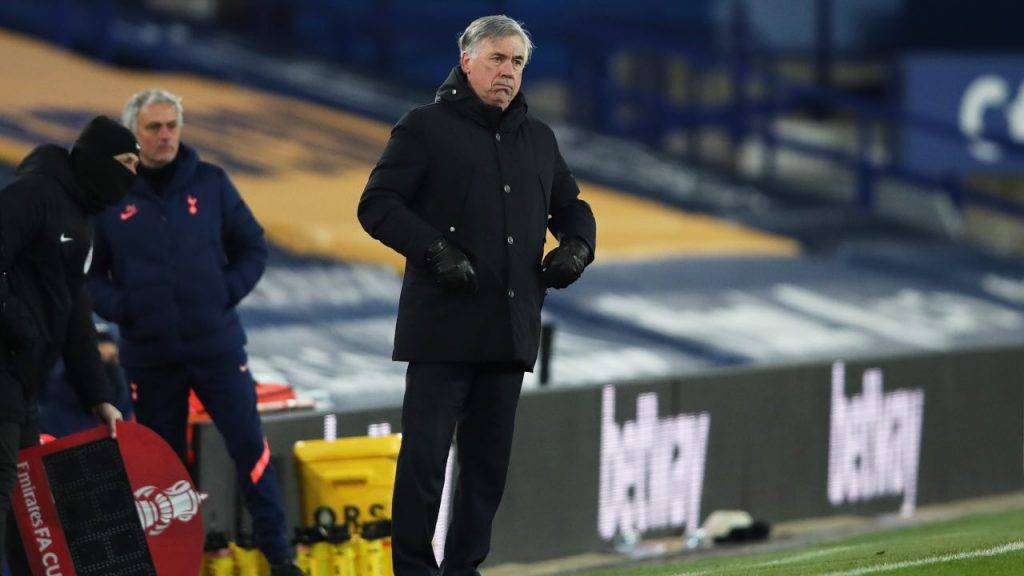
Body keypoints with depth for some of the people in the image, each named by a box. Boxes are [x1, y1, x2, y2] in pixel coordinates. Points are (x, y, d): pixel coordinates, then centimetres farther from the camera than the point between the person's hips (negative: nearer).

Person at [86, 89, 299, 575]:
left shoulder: (209, 183, 3)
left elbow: (252, 247, 11)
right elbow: (89, 272, 5)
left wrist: (228, 292, -4)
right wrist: (118, 307, -11)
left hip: (217, 346, 0)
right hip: (149, 353, 0)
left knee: (249, 445, -3)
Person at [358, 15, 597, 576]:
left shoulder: (538, 139, 19)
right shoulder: (425, 127, 1)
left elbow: (571, 207, 31)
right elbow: (376, 205, -4)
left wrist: (576, 246, 8)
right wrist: (435, 251, -16)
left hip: (511, 328, 5)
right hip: (442, 324, -5)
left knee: (489, 457, 7)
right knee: (425, 452, -6)